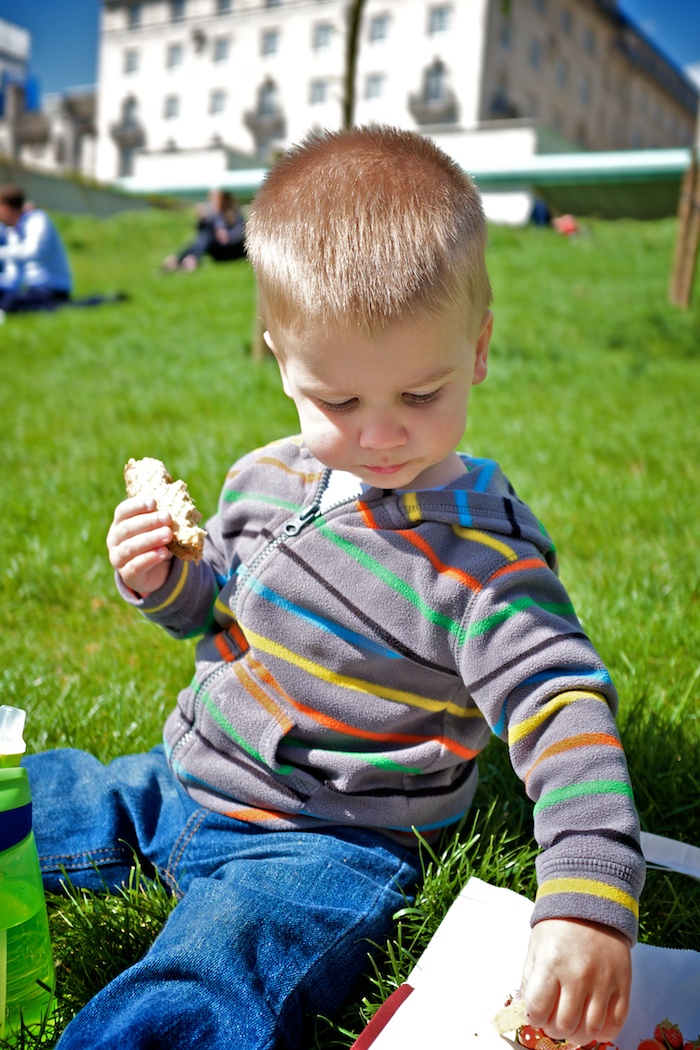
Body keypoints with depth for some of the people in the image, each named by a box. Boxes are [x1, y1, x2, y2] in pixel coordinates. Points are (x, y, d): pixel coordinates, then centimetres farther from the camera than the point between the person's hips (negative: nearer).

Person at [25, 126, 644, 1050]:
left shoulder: (482, 552, -21)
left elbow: (566, 712, -26)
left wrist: (589, 900, -39)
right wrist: (164, 580, -8)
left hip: (325, 843, -6)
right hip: (179, 780, 7)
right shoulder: (264, 479, -2)